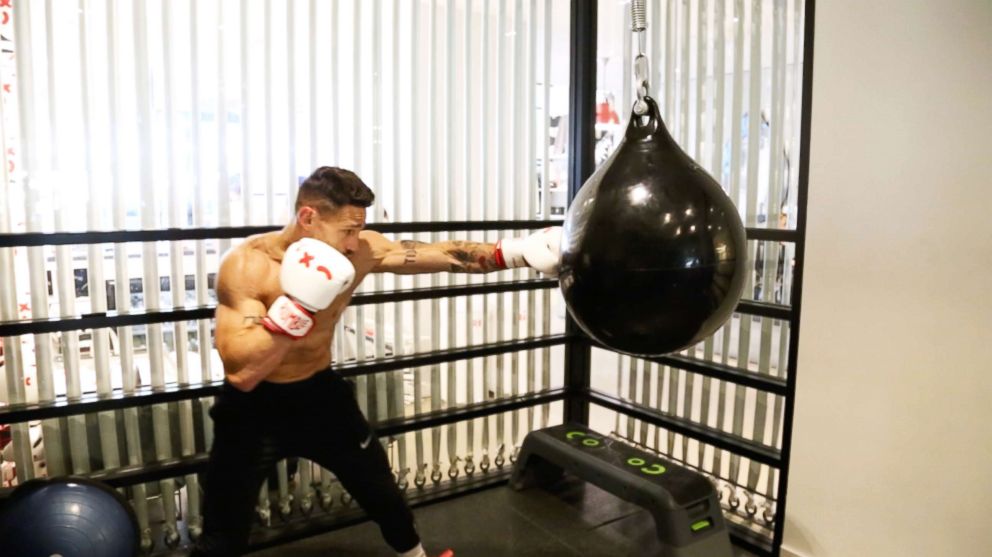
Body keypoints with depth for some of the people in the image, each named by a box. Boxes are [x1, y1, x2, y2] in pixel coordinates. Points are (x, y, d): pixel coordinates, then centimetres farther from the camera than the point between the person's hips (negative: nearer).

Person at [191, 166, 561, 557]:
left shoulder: (363, 250, -15)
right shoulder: (245, 265, -26)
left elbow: (443, 256, -16)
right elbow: (242, 372, -32)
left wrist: (519, 252, -25)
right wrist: (299, 303, -40)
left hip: (319, 392, 4)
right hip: (253, 407, -3)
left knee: (383, 494, 15)